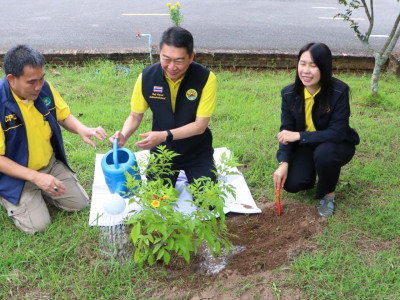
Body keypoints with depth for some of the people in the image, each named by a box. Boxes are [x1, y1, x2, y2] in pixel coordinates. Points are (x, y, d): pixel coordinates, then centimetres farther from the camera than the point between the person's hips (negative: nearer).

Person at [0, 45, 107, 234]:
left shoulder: (44, 88, -12)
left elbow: (64, 116, 4)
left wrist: (82, 130, -19)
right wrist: (36, 177, -30)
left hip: (51, 164, 5)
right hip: (17, 174, -5)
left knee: (80, 203, 3)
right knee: (38, 225, -13)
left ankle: (39, 193, 24)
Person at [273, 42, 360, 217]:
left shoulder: (339, 91, -25)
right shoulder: (289, 94, -14)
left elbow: (337, 133, -27)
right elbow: (286, 131, -10)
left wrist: (299, 136, -32)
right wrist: (283, 163, -24)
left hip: (336, 145, -3)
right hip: (305, 147, 3)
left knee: (324, 152, -38)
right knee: (291, 183, -20)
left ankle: (328, 194, -7)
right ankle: (313, 171, 17)